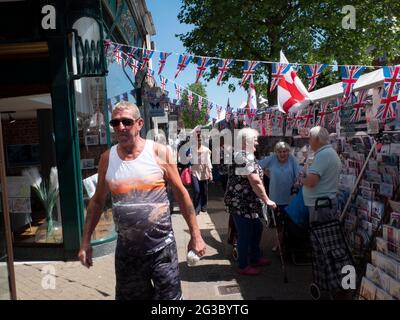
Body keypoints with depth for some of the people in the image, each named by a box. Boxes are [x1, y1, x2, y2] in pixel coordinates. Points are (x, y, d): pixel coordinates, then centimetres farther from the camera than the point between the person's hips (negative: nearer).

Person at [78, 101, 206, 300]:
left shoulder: (160, 152, -8)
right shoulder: (107, 158, 0)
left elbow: (181, 194, -3)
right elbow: (97, 201, 9)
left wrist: (195, 235, -2)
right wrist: (86, 241, 8)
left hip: (161, 246, -3)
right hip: (126, 248, 3)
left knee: (169, 296, 7)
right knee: (129, 296, 18)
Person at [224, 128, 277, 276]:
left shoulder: (241, 155, 13)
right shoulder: (246, 157, -20)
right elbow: (256, 182, -23)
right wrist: (267, 200, -15)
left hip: (247, 202, 11)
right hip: (241, 204, -11)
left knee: (257, 229, 21)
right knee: (245, 234, 3)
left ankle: (255, 258, 38)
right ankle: (243, 266, 20)